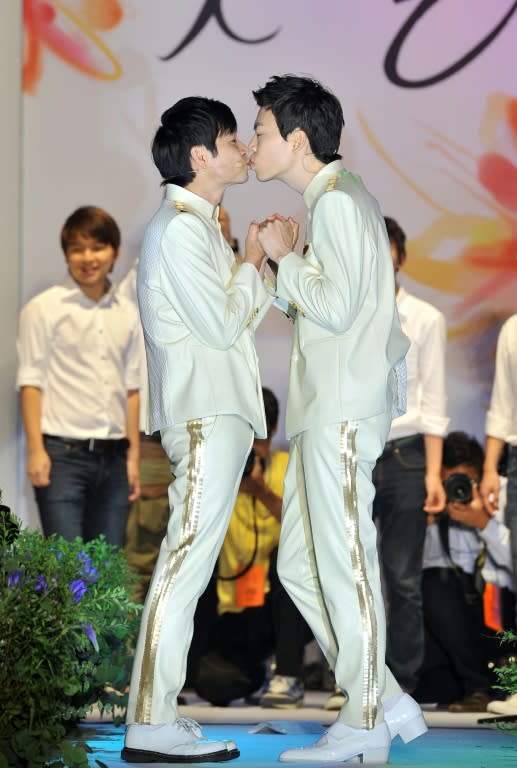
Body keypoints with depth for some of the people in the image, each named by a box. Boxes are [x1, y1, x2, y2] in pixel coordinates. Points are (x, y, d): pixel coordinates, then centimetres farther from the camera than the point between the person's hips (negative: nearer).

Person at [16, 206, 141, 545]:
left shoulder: (127, 314, 12)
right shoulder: (44, 309, -3)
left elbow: (131, 388, 14)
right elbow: (30, 382, -5)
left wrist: (133, 453, 11)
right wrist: (36, 450, -11)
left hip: (113, 455, 5)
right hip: (63, 453, -5)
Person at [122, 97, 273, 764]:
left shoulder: (198, 225, 21)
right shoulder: (180, 227, -11)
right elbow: (222, 324, -15)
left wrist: (263, 262, 10)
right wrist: (252, 264, -2)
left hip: (217, 414, 10)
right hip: (204, 415, -10)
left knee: (189, 562, 8)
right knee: (187, 560, -13)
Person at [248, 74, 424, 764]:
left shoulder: (338, 202, -12)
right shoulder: (336, 200, 19)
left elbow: (334, 308, -19)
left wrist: (283, 256, -7)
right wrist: (288, 256, 8)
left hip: (343, 413, -10)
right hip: (323, 412, 10)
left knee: (345, 564, -5)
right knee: (299, 565, 10)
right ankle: (387, 703, 14)